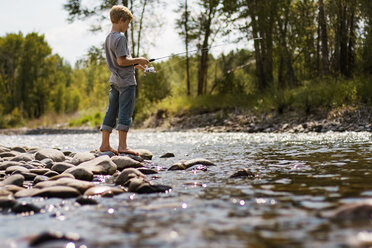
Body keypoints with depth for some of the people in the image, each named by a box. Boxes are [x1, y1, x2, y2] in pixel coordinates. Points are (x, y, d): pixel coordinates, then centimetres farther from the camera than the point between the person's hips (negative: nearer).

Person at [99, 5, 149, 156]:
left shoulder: (109, 38, 15)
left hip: (115, 80, 9)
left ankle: (105, 144, 11)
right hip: (126, 81, -9)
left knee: (111, 112, 9)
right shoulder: (120, 38, -14)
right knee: (125, 112, -6)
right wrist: (138, 60, -8)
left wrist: (135, 65, 18)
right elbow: (122, 61, -20)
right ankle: (122, 146, -6)